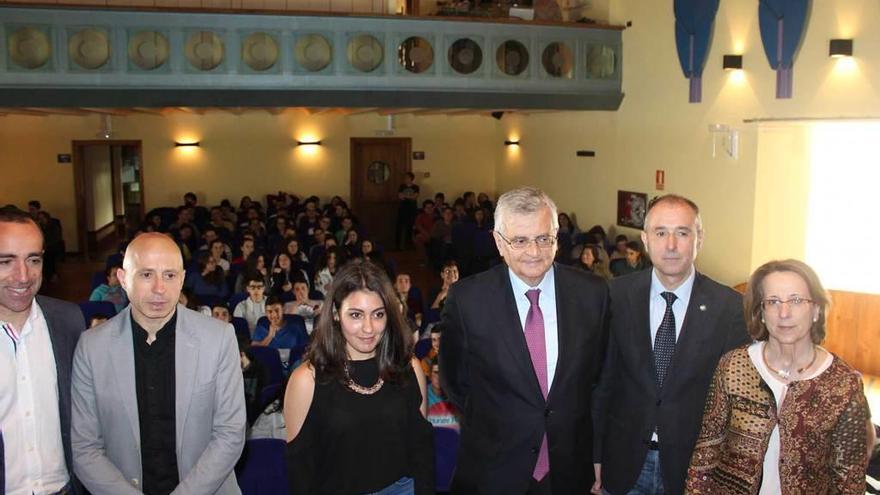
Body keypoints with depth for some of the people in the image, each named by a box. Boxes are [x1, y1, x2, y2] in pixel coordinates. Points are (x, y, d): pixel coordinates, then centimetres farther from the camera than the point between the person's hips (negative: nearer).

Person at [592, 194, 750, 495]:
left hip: (693, 466, 0)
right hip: (624, 462, 1)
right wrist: (596, 456, 0)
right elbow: (603, 380, -2)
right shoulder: (618, 295, -7)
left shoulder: (730, 307, -10)